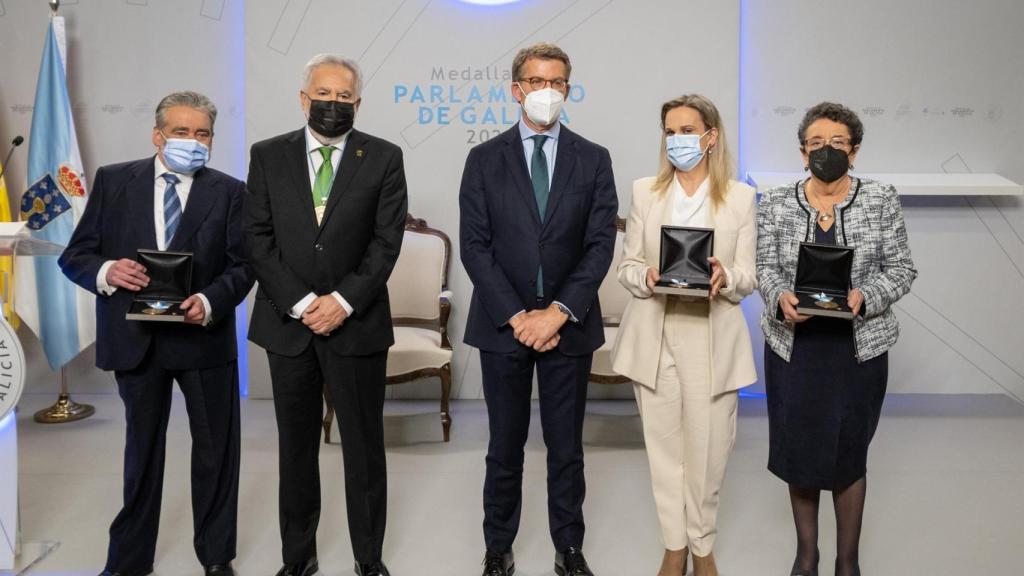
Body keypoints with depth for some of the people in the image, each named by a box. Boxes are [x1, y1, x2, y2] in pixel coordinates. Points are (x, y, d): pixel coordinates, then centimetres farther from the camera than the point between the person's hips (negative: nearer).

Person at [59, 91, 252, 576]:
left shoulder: (229, 192, 0)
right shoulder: (113, 181, 2)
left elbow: (241, 264, -4)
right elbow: (75, 255, 1)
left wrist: (209, 301, -23)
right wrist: (106, 272, -21)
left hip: (204, 335, 0)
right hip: (134, 337, 1)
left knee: (215, 450, 9)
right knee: (142, 449, 15)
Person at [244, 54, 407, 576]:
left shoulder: (383, 158, 1)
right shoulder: (268, 156, 5)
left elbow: (387, 240, -4)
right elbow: (258, 238, -1)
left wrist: (344, 300, -13)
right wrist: (300, 303, -11)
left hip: (357, 323, -1)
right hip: (288, 322, 2)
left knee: (364, 446, 6)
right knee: (296, 446, 11)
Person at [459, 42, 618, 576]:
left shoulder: (593, 160, 3)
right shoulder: (484, 159, 2)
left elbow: (600, 245, -3)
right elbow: (474, 246, -4)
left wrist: (558, 312, -14)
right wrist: (516, 316, -13)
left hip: (569, 326, 1)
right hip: (502, 325, 0)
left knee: (566, 447, 10)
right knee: (505, 447, 10)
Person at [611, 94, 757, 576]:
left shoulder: (741, 197, 3)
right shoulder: (645, 191, 6)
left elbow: (749, 278, 2)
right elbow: (627, 266, 6)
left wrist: (724, 277, -20)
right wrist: (647, 277, -16)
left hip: (712, 338, -1)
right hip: (655, 336, 1)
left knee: (708, 448, 3)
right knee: (664, 446, 6)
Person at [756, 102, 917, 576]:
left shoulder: (881, 201, -1)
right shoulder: (776, 203, 1)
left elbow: (900, 269, -1)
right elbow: (765, 267, 1)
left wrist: (864, 296, -19)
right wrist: (781, 297, -19)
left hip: (859, 347, -1)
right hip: (793, 345, 1)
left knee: (849, 451, 8)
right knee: (798, 448, 8)